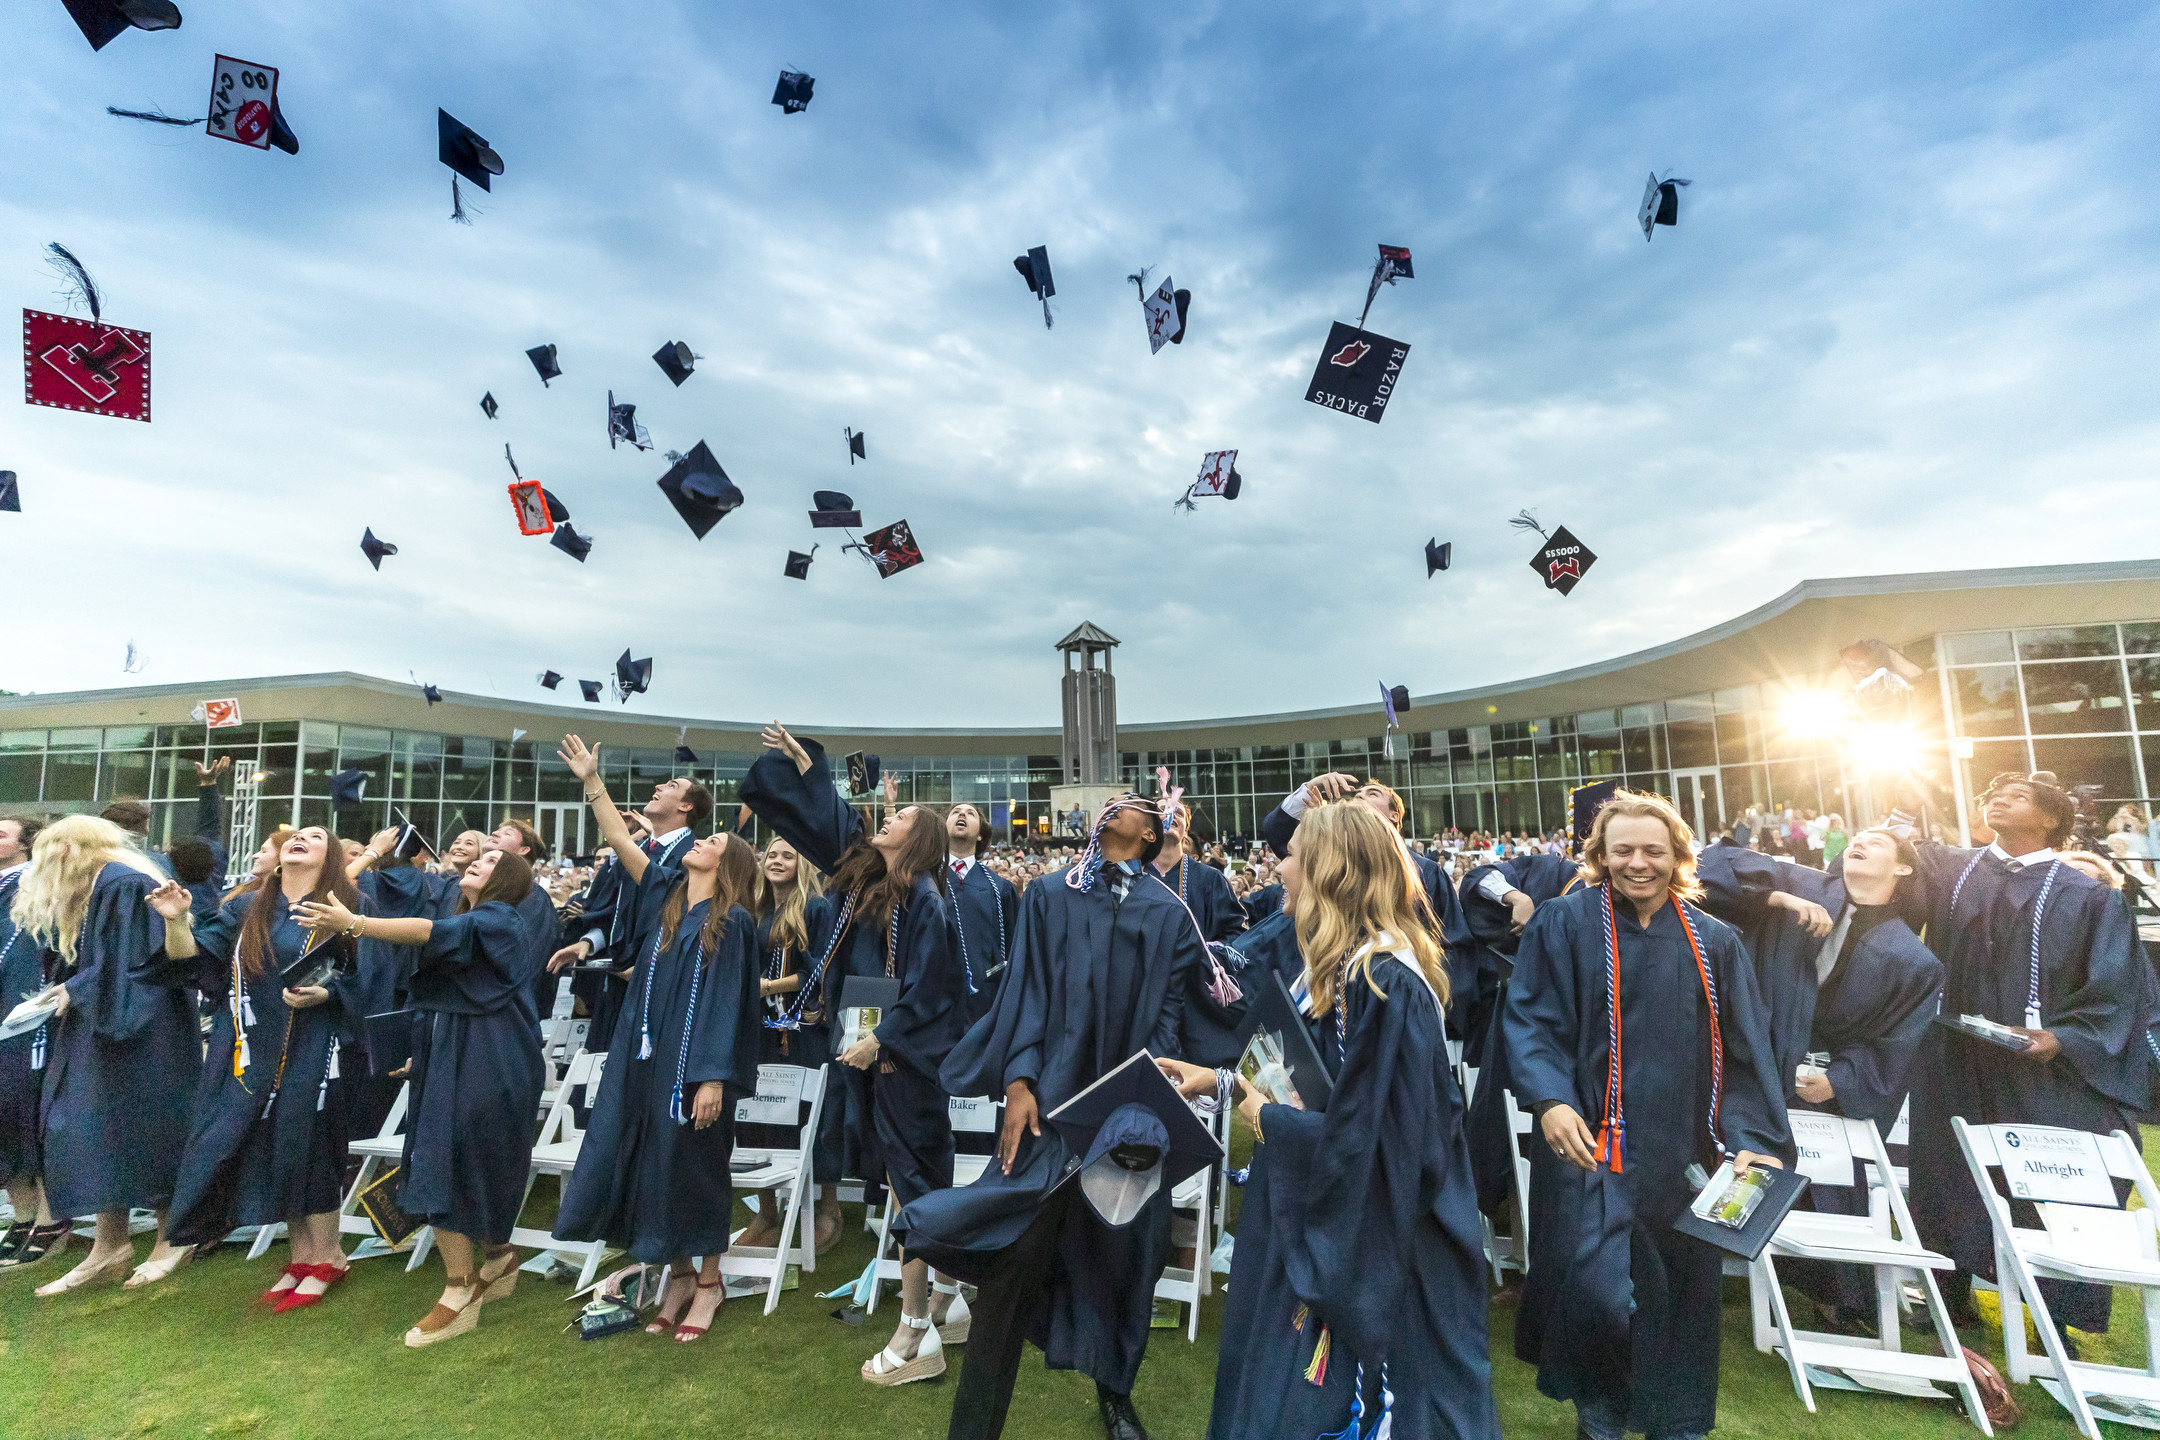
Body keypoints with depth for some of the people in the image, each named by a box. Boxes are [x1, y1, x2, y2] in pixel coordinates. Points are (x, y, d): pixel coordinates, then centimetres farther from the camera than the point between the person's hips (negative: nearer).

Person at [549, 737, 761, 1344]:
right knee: (652, 1163, 11)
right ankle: (678, 1275, 30)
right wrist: (592, 780, 7)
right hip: (648, 1055, 6)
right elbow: (622, 842, 9)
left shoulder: (732, 920, -10)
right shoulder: (669, 896, 8)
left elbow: (726, 1002, -14)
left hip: (695, 1064, -6)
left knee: (693, 1168, 6)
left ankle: (708, 1281, 26)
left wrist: (713, 1078, -18)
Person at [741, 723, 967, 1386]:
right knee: (917, 1187, 15)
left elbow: (926, 990, -17)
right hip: (870, 1051, 7)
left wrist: (880, 1040, -16)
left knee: (910, 1188, 0)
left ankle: (917, 1338, 12)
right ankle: (948, 1302, 29)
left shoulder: (923, 899, -14)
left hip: (904, 1061, -7)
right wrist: (801, 757, 18)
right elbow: (829, 817, 17)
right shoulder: (865, 873, 7)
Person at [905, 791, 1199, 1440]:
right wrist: (1019, 1082, -9)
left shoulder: (1169, 913, 6)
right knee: (1018, 1255, -4)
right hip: (1052, 1093, -1)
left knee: (1125, 1252, 13)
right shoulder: (1049, 894, 6)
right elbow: (1026, 988, 1)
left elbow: (1171, 1011, 2)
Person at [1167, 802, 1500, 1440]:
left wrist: (1269, 1120, -15)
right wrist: (1224, 1080, 9)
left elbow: (1364, 1136, -28)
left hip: (1366, 1240, -9)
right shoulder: (1346, 966, 2)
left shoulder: (1377, 983, -28)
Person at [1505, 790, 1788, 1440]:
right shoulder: (1564, 923, -6)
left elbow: (1743, 1049, 6)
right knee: (1594, 1288, -6)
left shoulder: (1713, 943, 6)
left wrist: (1751, 1137, -5)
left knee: (1682, 1289, 13)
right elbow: (1530, 1020, -8)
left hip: (1685, 1153, 4)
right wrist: (1549, 1099, -22)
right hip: (1590, 1141, -3)